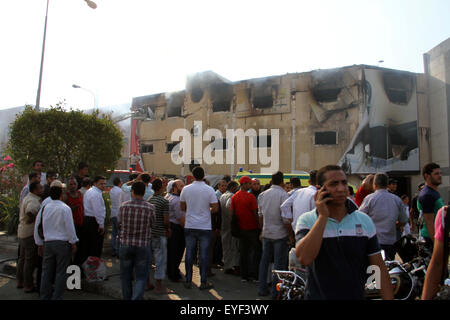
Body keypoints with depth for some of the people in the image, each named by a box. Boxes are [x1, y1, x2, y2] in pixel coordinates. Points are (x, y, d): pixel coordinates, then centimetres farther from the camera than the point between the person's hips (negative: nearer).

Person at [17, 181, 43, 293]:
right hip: (30, 233, -10)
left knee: (23, 257, 19)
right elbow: (30, 211, -37)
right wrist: (32, 219, -21)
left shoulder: (27, 198, 13)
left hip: (22, 232, 10)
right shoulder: (33, 201, -21)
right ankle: (28, 286, 7)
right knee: (30, 260, -1)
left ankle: (20, 281, 31)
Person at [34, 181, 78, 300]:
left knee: (46, 271, 15)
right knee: (61, 272, 6)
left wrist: (40, 244, 21)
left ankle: (45, 296, 25)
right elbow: (70, 228, -11)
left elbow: (37, 227, 11)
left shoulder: (44, 208, 3)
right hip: (63, 243, -5)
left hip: (47, 243, 5)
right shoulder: (65, 208, -12)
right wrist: (73, 242, 1)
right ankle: (57, 297, 11)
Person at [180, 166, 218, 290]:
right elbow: (215, 208, -9)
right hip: (205, 227, -2)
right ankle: (203, 282, 13)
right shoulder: (209, 190, -9)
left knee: (189, 253, 10)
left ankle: (188, 281, 19)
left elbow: (182, 207, 6)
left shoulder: (186, 189, -2)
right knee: (204, 254, 6)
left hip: (189, 226, 2)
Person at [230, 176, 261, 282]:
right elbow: (255, 213, -13)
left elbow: (232, 212, 5)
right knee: (255, 251, 7)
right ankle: (253, 275, 7)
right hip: (252, 228, -5)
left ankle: (244, 275, 17)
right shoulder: (250, 197, -14)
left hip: (241, 228, 5)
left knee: (243, 252, 12)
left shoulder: (234, 197, 2)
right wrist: (259, 225, -3)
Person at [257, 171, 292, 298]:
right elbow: (286, 218, -18)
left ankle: (262, 289, 23)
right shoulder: (283, 194, -14)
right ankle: (276, 291, 12)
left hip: (266, 234, 6)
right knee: (279, 264, 5)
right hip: (280, 234, -5)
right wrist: (291, 235, -9)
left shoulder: (262, 195, 4)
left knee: (264, 261, 15)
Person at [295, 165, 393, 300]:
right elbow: (304, 259, -26)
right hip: (318, 295, -2)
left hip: (357, 295, 2)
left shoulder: (364, 220, -2)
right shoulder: (307, 220, -10)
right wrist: (323, 216, -24)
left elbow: (380, 268, 0)